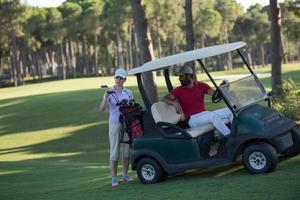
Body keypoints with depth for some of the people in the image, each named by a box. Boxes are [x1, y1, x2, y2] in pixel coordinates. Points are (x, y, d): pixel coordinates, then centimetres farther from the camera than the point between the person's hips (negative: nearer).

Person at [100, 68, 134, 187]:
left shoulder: (128, 93, 6)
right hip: (114, 124, -3)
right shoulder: (109, 93, -2)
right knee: (114, 151, -2)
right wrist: (105, 98, -27)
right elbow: (102, 109, -11)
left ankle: (125, 175, 19)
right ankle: (114, 178, 1)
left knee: (127, 150, 7)